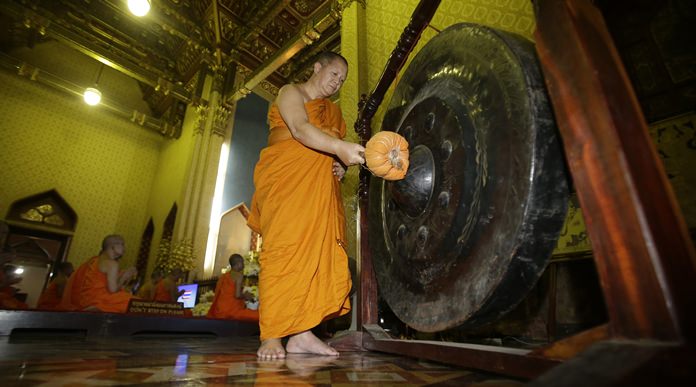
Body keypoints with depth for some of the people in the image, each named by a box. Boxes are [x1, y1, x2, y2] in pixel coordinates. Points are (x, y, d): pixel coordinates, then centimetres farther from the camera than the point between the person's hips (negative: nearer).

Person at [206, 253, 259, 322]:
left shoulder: (223, 276, 14)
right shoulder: (239, 275, -7)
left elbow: (217, 294, 19)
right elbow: (237, 295, -16)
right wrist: (246, 296, 5)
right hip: (232, 309, -8)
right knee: (256, 316, -9)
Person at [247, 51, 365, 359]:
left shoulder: (333, 111, 27)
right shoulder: (291, 92, 5)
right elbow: (300, 129, -17)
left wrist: (341, 166, 4)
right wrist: (340, 146, -34)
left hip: (319, 187, 7)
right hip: (285, 178, -6)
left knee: (317, 252, -6)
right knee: (284, 248, -16)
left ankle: (301, 333, -5)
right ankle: (272, 337, -10)